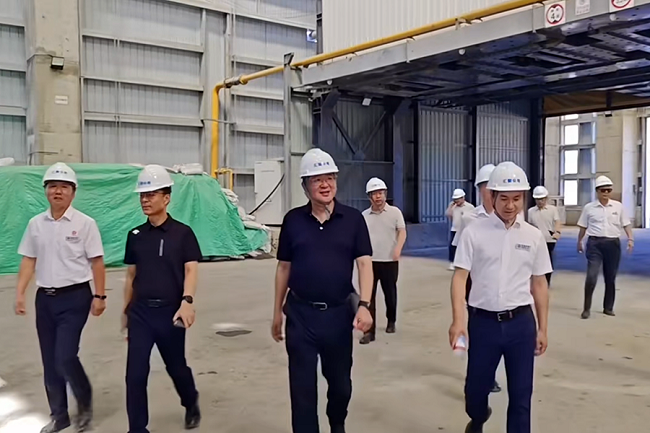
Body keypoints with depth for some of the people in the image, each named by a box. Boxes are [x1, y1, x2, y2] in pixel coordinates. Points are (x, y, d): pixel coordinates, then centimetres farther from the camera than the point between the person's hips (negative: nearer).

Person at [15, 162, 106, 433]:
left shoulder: (85, 223, -7)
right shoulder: (36, 224, 6)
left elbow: (97, 262, -7)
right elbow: (28, 260, 10)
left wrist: (99, 296, -9)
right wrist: (20, 293, 4)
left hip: (74, 297, -5)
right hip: (45, 298, 5)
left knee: (64, 357, -11)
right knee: (49, 361, 11)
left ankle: (85, 403, 17)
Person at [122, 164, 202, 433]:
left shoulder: (182, 233, -5)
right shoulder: (135, 236, 6)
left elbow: (191, 269, -12)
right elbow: (131, 275, 12)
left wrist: (187, 301, -28)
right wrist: (125, 310, 14)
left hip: (170, 311, -2)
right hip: (140, 312, 3)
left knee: (176, 366, 14)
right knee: (135, 374, -1)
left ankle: (191, 404, 43)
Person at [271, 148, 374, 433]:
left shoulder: (353, 219, -3)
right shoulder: (293, 220, 0)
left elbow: (364, 263, -7)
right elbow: (283, 268, 6)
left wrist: (364, 305, -21)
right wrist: (277, 312, 8)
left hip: (339, 313, 1)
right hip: (300, 314, 0)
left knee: (340, 381, 18)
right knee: (302, 386, 5)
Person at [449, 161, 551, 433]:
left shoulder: (534, 236, 4)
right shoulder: (474, 232, -4)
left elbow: (539, 284, 10)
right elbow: (460, 277, -6)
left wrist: (542, 328, 10)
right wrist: (458, 320, -16)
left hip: (521, 323, 2)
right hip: (483, 321, -1)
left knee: (521, 395, 7)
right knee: (475, 387, 12)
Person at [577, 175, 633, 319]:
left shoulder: (618, 206, 4)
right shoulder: (589, 208, 1)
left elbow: (626, 224, 6)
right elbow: (583, 227, 10)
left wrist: (630, 239, -7)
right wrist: (579, 242, 13)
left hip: (613, 243, 2)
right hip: (595, 243, -2)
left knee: (610, 277, 9)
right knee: (591, 276, -12)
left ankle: (608, 307, 24)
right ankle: (586, 308, 0)